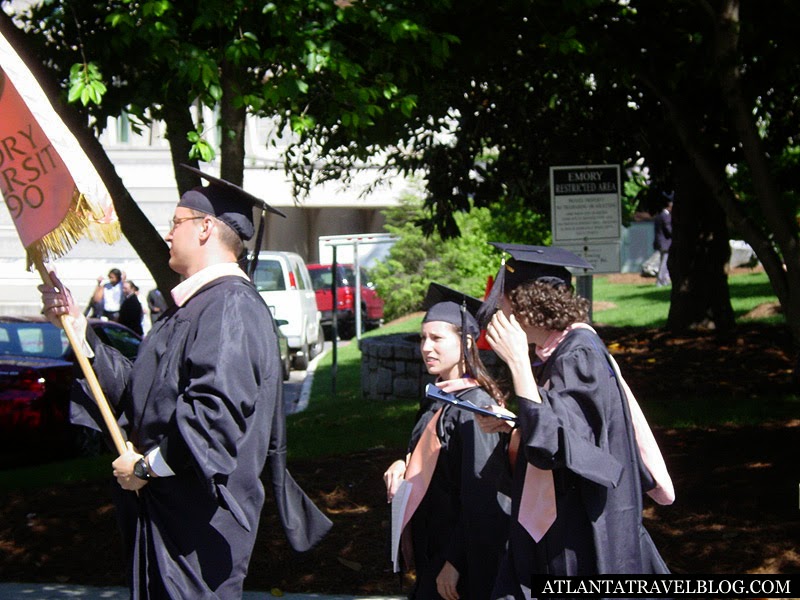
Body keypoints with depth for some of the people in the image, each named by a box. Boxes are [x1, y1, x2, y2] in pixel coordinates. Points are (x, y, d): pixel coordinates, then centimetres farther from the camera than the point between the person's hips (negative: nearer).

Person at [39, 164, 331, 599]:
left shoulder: (230, 306, -17)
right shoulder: (195, 304, 17)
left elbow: (219, 409, -26)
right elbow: (138, 388, 18)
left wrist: (149, 465, -19)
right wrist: (78, 329, 17)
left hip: (199, 514, -10)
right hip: (166, 506, 10)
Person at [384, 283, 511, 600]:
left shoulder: (475, 406, -19)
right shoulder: (436, 401, 7)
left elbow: (480, 496, -21)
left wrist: (454, 563, -22)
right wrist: (404, 465, 0)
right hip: (431, 548, 9)